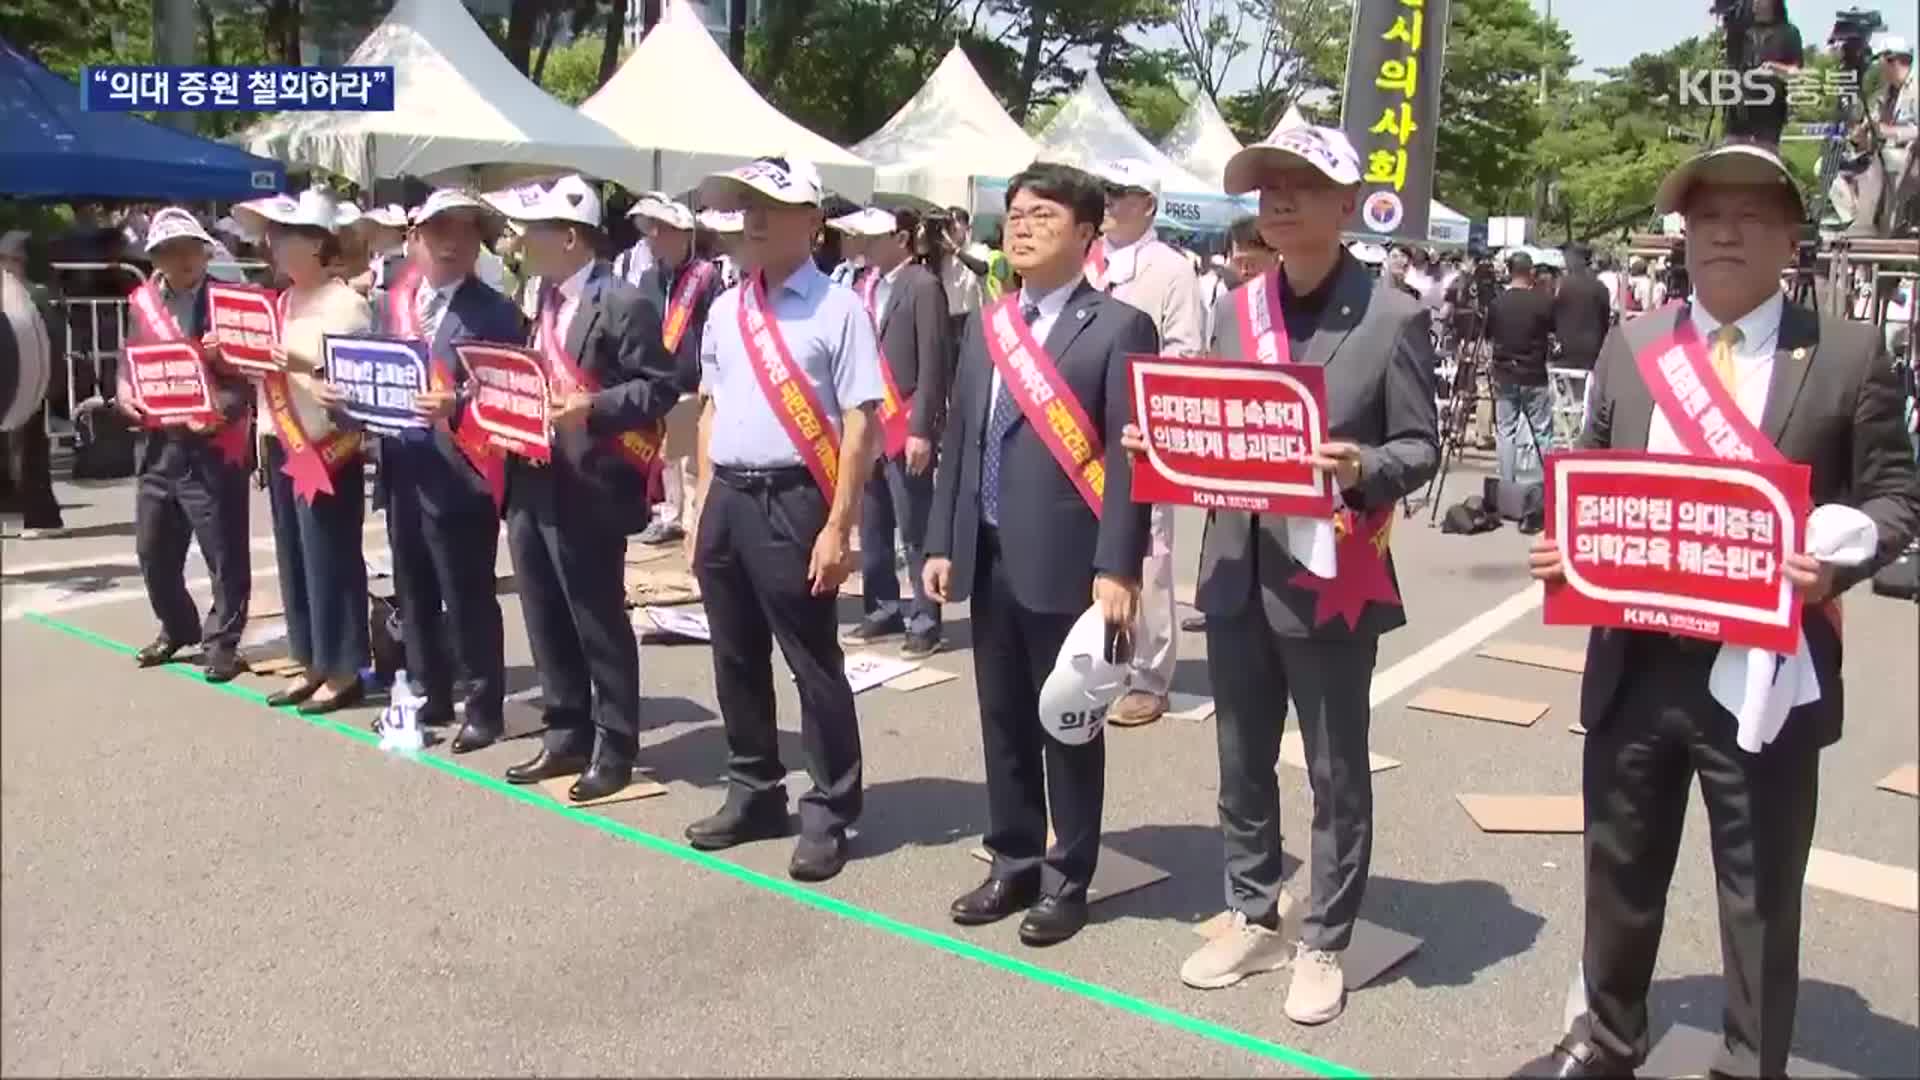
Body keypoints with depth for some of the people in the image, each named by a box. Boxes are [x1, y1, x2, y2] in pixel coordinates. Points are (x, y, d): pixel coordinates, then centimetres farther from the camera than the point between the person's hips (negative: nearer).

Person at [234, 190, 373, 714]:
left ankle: (344, 671, 8)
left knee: (331, 560, -2)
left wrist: (304, 367, -27)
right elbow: (269, 369, 21)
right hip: (281, 444, 8)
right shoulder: (282, 301, 14)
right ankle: (313, 664, 23)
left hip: (326, 448, -8)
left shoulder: (345, 303, -10)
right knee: (293, 559, 12)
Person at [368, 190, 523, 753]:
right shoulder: (389, 304, 13)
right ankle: (428, 695, 31)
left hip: (457, 473, -7)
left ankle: (485, 707, 14)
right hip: (401, 471, 7)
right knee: (413, 594, 16)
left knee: (468, 596, 0)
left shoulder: (494, 312, -7)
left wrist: (456, 404, -27)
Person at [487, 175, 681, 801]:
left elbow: (660, 387, -14)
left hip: (587, 487, -8)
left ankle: (614, 750, 15)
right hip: (531, 481, 8)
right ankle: (566, 737, 27)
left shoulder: (623, 304, -11)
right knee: (546, 620, 14)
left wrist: (592, 409, -24)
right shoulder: (542, 299, 15)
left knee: (598, 621, 2)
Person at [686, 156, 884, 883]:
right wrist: (703, 508, 14)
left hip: (792, 502, -7)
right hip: (726, 500, 7)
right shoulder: (724, 311, 12)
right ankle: (753, 792, 32)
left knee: (813, 663, 1)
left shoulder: (838, 310, -9)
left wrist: (838, 527, -17)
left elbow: (860, 424, -13)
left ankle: (829, 812, 15)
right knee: (736, 658, 16)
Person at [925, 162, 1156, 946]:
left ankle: (1067, 879, 22)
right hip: (990, 557, 6)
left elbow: (1128, 458, -12)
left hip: (1066, 561, -6)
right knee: (1003, 719, 15)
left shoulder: (1118, 328, -7)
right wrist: (941, 543, 9)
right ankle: (1013, 863, 30)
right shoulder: (985, 326, 13)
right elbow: (959, 440, 14)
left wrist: (1116, 568, -18)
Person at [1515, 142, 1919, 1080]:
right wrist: (1563, 547, -6)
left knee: (1762, 894, 10)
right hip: (1636, 659, 3)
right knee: (1620, 872, 17)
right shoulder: (1630, 347, 8)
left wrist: (1835, 561, -19)